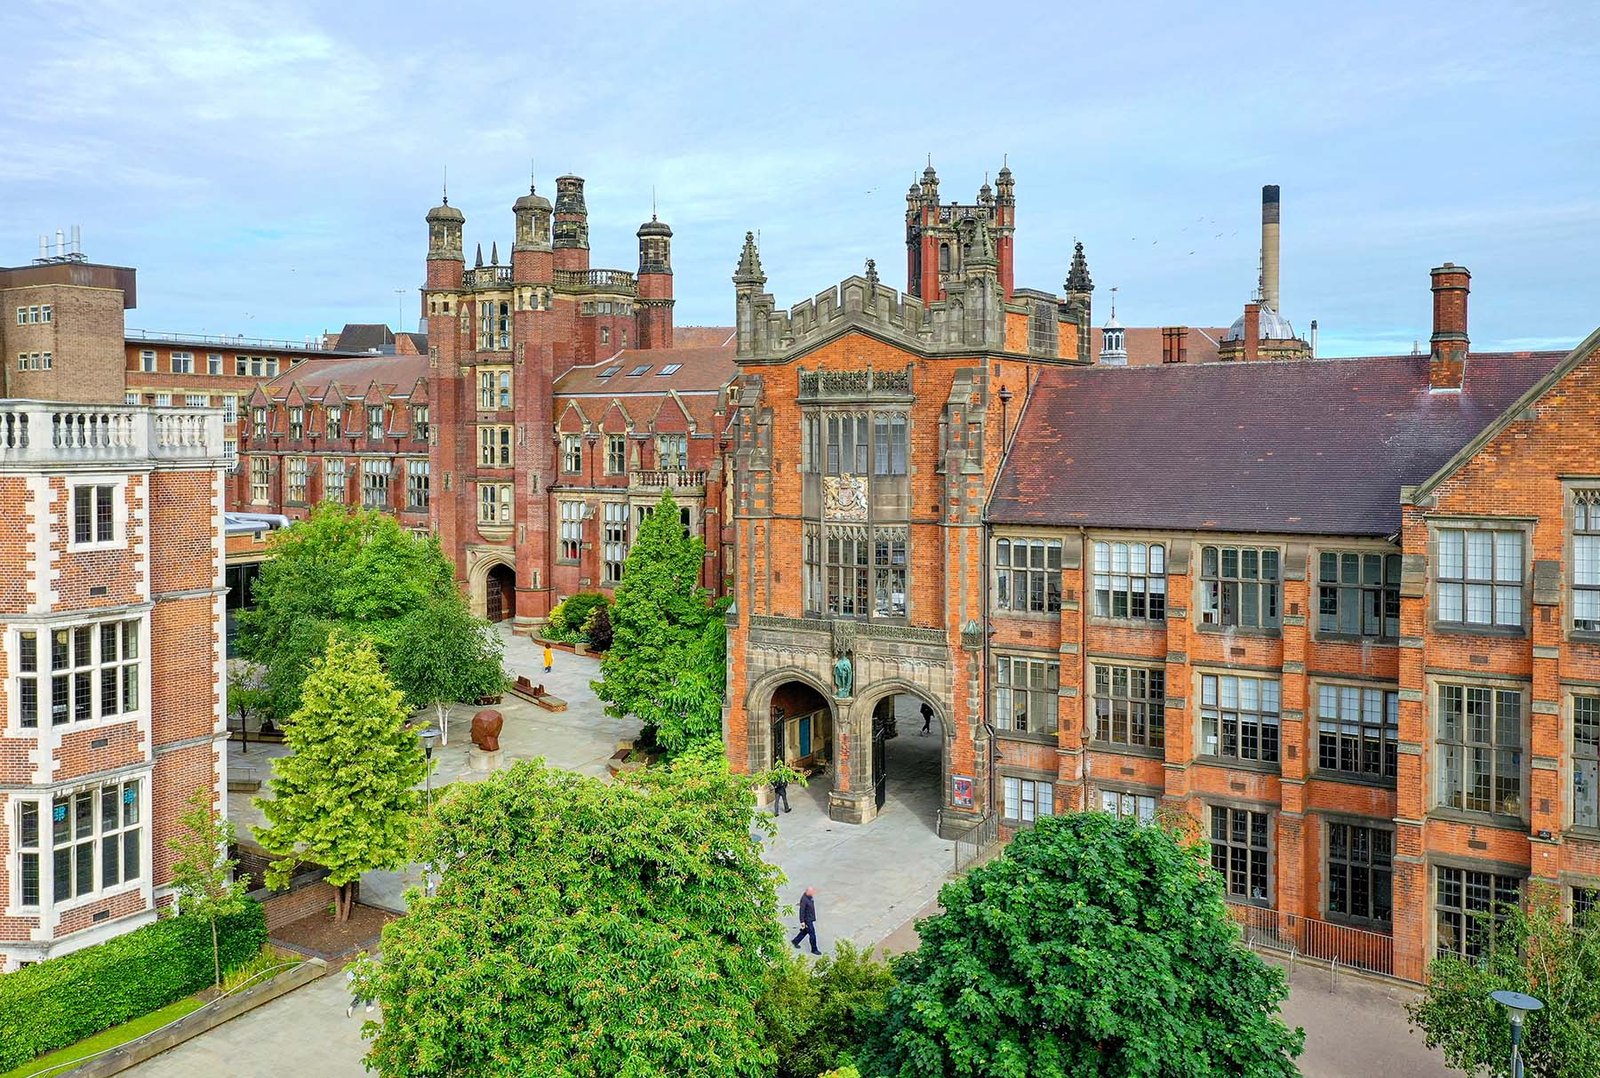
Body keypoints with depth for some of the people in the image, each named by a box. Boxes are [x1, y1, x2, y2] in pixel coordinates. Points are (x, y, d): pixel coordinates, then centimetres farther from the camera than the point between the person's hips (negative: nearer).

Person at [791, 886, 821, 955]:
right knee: (812, 934, 1)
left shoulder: (810, 897, -2)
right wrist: (802, 922, -22)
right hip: (807, 919, -9)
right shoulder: (804, 900, -29)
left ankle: (795, 942, 42)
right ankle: (814, 949, 16)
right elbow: (802, 911, -25)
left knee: (805, 931, 24)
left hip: (811, 918, 9)